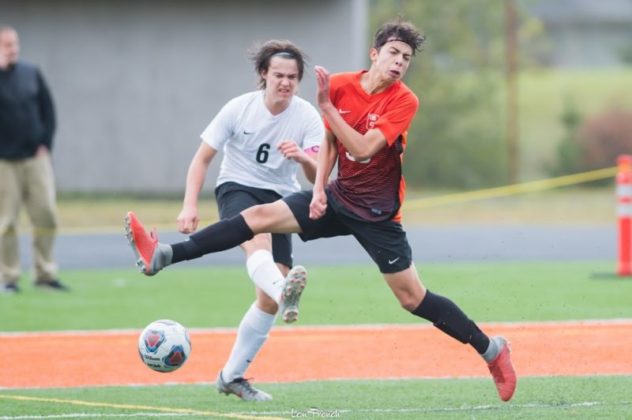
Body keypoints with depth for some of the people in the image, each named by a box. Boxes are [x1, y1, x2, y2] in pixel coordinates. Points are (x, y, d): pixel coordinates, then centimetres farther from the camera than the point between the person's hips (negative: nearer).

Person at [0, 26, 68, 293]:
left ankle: (45, 274, 8)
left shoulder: (31, 74, 8)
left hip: (36, 158, 4)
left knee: (46, 216, 0)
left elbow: (47, 109, 14)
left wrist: (45, 143, 5)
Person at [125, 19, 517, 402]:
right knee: (260, 216, -9)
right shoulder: (340, 85, -3)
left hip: (377, 213, -4)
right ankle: (164, 256, -14)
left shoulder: (404, 101, -17)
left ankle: (492, 350, 11)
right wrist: (320, 189, -3)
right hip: (339, 198, 5)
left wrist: (326, 106, -28)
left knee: (413, 298, -4)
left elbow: (364, 149, -26)